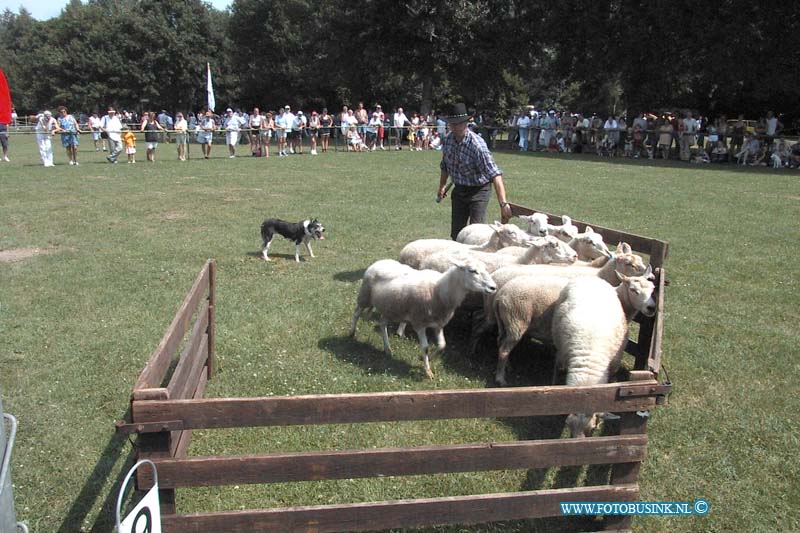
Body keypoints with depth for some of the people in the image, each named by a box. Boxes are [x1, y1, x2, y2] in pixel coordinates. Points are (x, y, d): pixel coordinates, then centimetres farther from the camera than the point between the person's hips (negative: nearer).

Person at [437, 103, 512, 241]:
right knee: (456, 232, 11)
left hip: (478, 190, -6)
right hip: (459, 190, 6)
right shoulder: (448, 139, -7)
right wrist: (442, 186, 15)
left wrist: (503, 203, -43)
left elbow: (495, 174, -36)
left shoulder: (477, 144, -28)